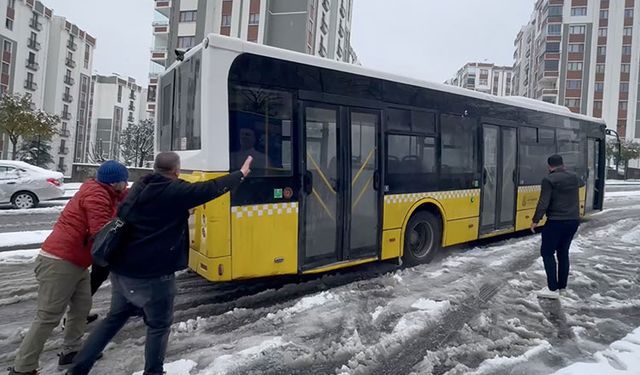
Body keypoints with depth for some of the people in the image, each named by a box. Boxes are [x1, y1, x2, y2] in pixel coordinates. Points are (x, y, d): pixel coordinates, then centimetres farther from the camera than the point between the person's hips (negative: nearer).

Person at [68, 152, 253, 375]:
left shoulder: (139, 187, 9)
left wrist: (183, 210, 27)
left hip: (121, 269, 8)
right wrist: (241, 174, 6)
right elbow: (212, 188, -8)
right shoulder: (175, 192, -14)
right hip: (152, 274, -8)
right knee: (159, 325, 12)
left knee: (115, 317, 26)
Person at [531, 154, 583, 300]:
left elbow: (543, 203, -17)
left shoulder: (549, 180, -13)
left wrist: (536, 220, -8)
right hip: (573, 221, 7)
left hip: (556, 222, -7)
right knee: (563, 253, 16)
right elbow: (581, 183, 35)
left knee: (547, 253, 1)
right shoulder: (574, 178, 9)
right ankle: (562, 287, 22)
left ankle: (553, 289, -1)